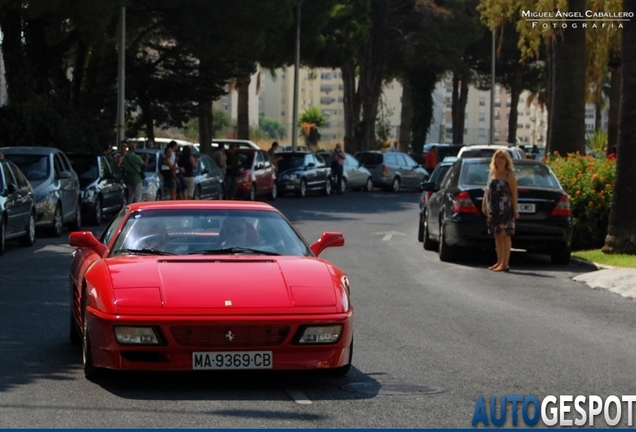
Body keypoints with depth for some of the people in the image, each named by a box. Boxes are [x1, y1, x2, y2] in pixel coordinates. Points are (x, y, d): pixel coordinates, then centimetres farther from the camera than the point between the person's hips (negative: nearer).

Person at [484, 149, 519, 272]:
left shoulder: (509, 175, -5)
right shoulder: (492, 173, 14)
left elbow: (514, 194, -7)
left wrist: (515, 210, -12)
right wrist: (487, 206, 14)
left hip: (505, 209, -7)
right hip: (494, 209, 7)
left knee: (505, 235, -6)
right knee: (497, 235, 10)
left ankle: (505, 263, -6)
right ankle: (499, 261, 16)